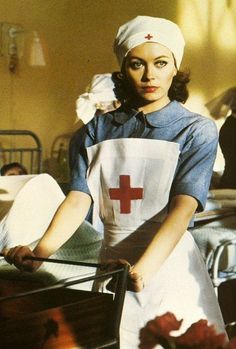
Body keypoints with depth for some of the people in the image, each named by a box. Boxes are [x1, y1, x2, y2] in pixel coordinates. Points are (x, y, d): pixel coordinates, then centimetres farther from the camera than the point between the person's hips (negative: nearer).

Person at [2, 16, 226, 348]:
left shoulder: (197, 130, -5)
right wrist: (39, 252, -24)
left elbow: (183, 207, -18)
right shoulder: (100, 128, 6)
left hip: (169, 265, -3)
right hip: (112, 267, 3)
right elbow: (79, 198, -5)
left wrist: (143, 269, -34)